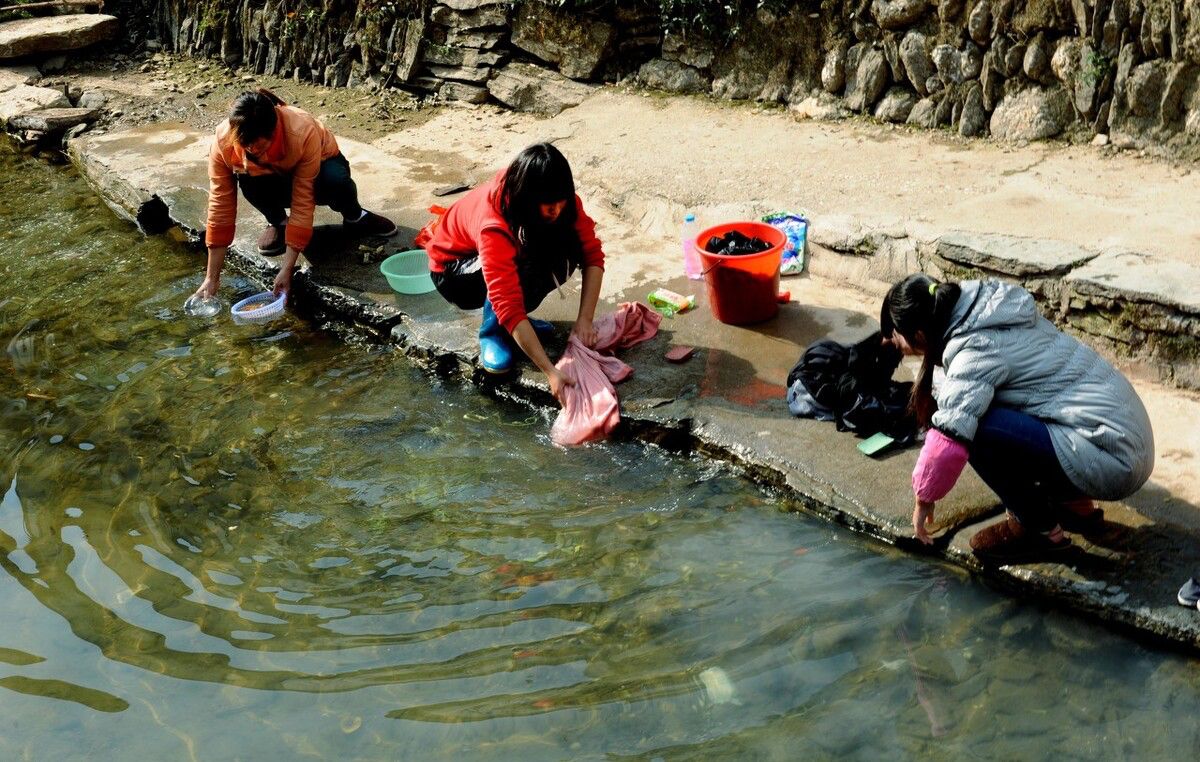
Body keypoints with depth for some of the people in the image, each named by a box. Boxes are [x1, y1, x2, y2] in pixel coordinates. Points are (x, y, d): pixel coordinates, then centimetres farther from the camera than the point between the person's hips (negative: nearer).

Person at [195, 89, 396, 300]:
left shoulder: (304, 132, -38)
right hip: (274, 179, 2)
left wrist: (286, 270, -38)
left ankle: (354, 218, -2)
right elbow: (220, 207, -25)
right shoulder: (223, 142, -30)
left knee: (336, 182, -37)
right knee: (249, 182, -34)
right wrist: (212, 278, -26)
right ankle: (277, 222, -2)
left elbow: (302, 203, -35)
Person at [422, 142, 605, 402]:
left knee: (567, 251, -23)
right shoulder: (494, 225, -40)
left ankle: (517, 320, -3)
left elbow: (592, 254, -19)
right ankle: (492, 332, -11)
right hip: (452, 269, -6)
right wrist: (551, 373, -49)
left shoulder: (560, 201, -25)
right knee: (522, 269, -36)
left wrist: (585, 319, -32)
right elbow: (508, 308, -44)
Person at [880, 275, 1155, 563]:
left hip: (1111, 461, -9)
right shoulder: (984, 310, 7)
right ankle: (1075, 504, 19)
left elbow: (950, 439, -26)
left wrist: (924, 498, -9)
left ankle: (1039, 528, 0)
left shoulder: (976, 353, -18)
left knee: (976, 430, -20)